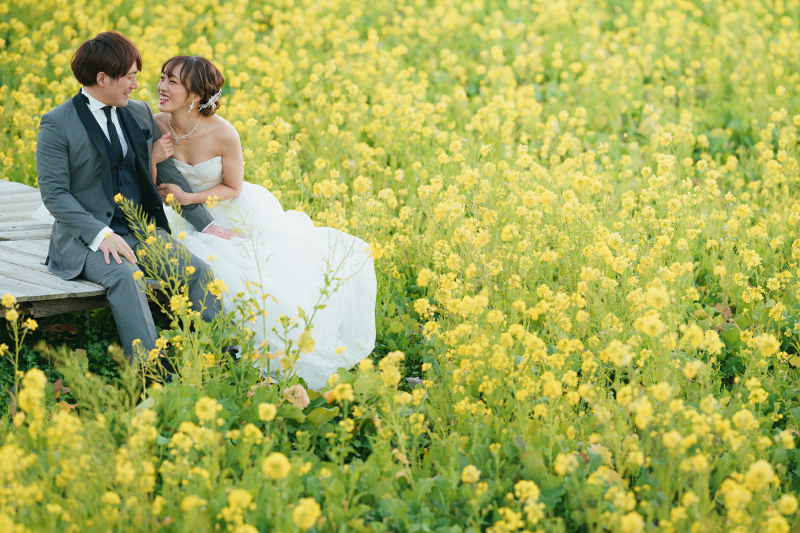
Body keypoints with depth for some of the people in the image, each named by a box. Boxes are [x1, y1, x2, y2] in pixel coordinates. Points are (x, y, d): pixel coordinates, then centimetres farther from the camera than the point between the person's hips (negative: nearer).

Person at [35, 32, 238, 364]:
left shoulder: (141, 114, 12)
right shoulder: (57, 125, -5)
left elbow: (169, 174, 19)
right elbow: (53, 193, -11)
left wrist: (205, 223, 12)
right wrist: (100, 234, -22)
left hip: (143, 230, 6)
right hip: (88, 237, -5)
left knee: (198, 272, -19)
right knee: (124, 276, -36)